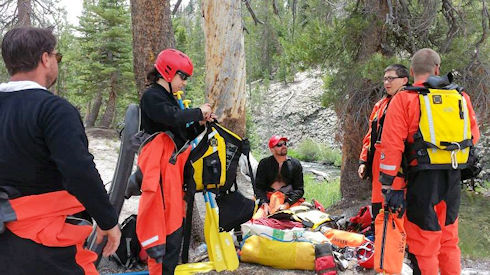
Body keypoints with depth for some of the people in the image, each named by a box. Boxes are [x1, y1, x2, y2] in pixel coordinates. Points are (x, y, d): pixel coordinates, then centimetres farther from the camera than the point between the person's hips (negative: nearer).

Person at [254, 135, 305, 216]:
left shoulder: (295, 164, 8)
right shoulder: (264, 163, 9)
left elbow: (299, 189, 3)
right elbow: (259, 187, 5)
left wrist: (286, 204, -14)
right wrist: (265, 204, -14)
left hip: (290, 199, 1)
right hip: (268, 199, -1)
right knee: (257, 218, -29)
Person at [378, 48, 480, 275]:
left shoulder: (404, 99, -7)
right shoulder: (461, 97, 7)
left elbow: (391, 146, -12)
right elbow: (474, 136, 17)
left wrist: (389, 185, -8)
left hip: (423, 179, -5)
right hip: (453, 179, 5)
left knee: (423, 245, 4)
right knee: (449, 240, 21)